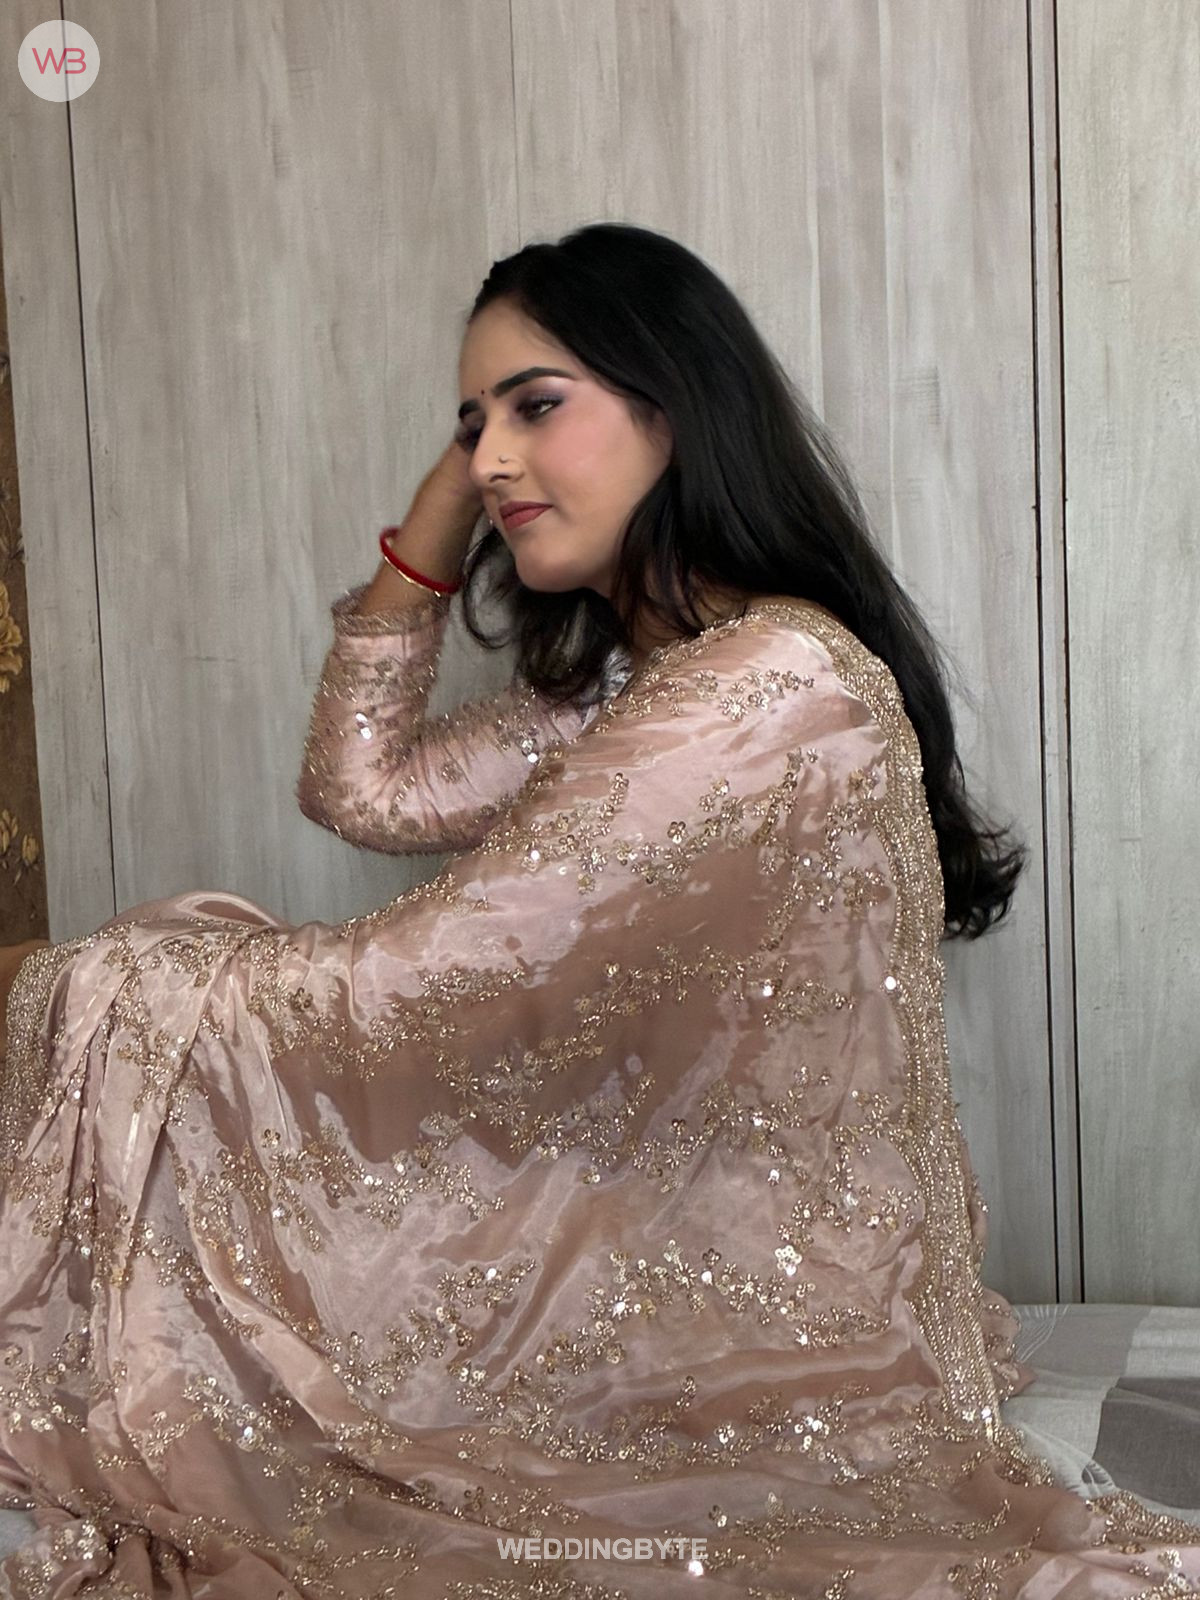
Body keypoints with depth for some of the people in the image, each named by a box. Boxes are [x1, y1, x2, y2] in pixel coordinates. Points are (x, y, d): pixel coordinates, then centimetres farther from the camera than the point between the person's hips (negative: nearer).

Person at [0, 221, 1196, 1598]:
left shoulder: (775, 682, -25)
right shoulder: (624, 681, 8)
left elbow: (411, 982, -25)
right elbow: (361, 789, 13)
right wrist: (432, 526, 4)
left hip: (772, 1326, -9)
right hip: (667, 1235, 10)